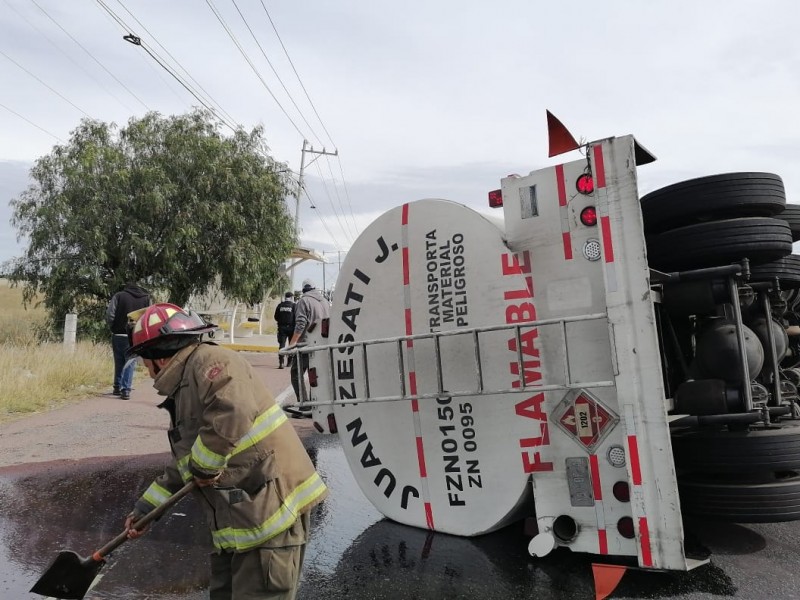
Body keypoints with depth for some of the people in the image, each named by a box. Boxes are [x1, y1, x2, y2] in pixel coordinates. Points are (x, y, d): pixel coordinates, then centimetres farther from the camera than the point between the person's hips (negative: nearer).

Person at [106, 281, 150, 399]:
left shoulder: (119, 296, 0)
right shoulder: (146, 298, 4)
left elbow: (110, 315, -6)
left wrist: (112, 328, 9)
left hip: (119, 334, 0)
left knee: (119, 362, 15)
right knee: (130, 363, 5)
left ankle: (117, 387, 24)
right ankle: (126, 390, -2)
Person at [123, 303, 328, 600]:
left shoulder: (210, 360, -12)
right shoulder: (183, 390, 20)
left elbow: (233, 414, -31)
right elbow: (182, 468, 28)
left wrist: (203, 466, -15)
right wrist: (144, 508, 31)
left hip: (272, 505, -10)